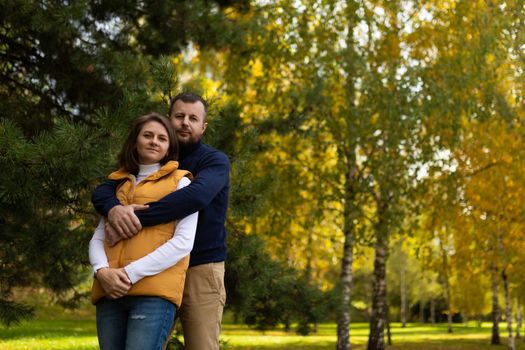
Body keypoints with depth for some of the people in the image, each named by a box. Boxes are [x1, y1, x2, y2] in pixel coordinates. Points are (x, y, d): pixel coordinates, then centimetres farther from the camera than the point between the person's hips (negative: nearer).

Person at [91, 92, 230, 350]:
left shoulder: (215, 161, -1)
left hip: (200, 270, -3)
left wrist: (138, 217, -28)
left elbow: (196, 196, -23)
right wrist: (113, 208, -23)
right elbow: (102, 191, 2)